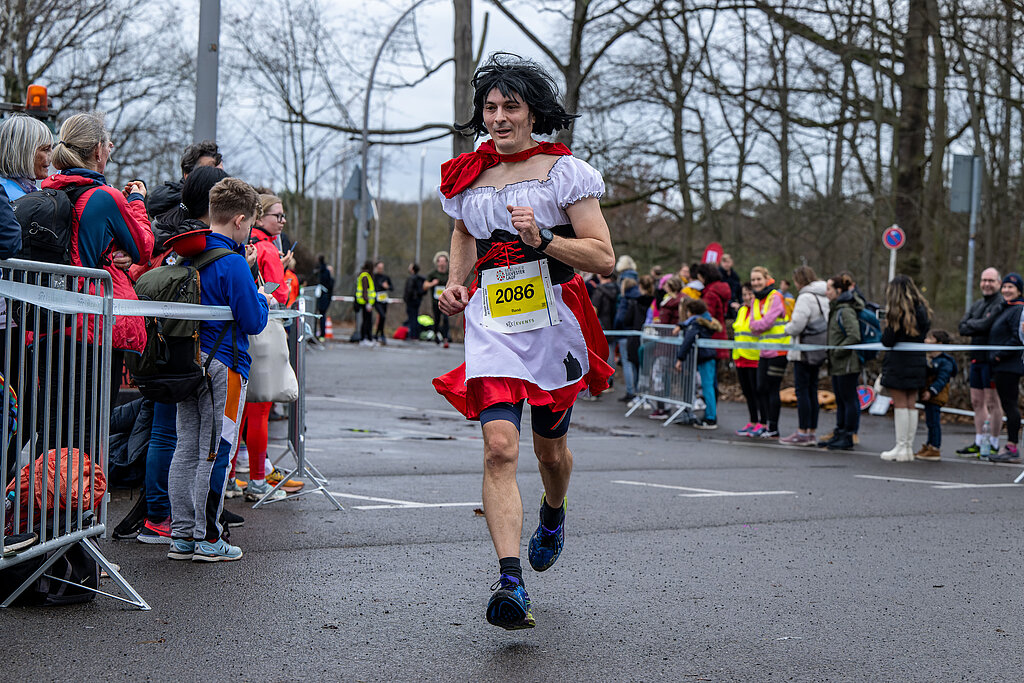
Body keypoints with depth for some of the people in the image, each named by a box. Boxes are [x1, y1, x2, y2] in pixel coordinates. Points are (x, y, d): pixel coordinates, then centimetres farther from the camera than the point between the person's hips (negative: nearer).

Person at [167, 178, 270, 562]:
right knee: (216, 453, -1)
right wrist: (263, 300, 6)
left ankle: (181, 536, 13)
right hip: (223, 364, -7)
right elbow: (253, 322, -13)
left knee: (187, 449, 10)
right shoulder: (232, 263, -15)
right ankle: (207, 539, 4)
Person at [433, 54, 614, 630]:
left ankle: (554, 514, 51)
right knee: (500, 447, -17)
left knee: (550, 449, 15)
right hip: (491, 323, 1)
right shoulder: (469, 175, 8)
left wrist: (543, 240, -22)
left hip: (554, 320, -1)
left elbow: (604, 258, -8)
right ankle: (511, 583, -23)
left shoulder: (563, 171, -4)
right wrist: (456, 282, 9)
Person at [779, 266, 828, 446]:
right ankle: (812, 433, 13)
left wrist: (788, 327, 2)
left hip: (805, 350, -8)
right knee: (812, 390, 11)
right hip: (819, 351, 9)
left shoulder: (806, 297, -14)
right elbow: (826, 322, 14)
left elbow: (797, 325, -19)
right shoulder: (824, 297, 13)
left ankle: (803, 433, -4)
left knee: (802, 389, -4)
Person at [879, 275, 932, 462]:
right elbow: (923, 336, 13)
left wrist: (885, 332, 6)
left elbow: (887, 341, -12)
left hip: (899, 362, -6)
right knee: (911, 405, 10)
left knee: (900, 404, -2)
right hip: (918, 361, 6)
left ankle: (901, 447, -1)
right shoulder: (922, 310, 7)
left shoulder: (897, 312, -12)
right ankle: (909, 447, 13)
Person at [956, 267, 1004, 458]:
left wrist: (971, 324, -4)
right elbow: (961, 328, 7)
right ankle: (979, 443, 19)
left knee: (992, 403, -4)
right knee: (977, 402, 12)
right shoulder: (976, 305, 17)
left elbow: (987, 324, -22)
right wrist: (978, 328, -9)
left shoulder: (1001, 303, -9)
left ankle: (994, 445, 2)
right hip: (976, 358, 8)